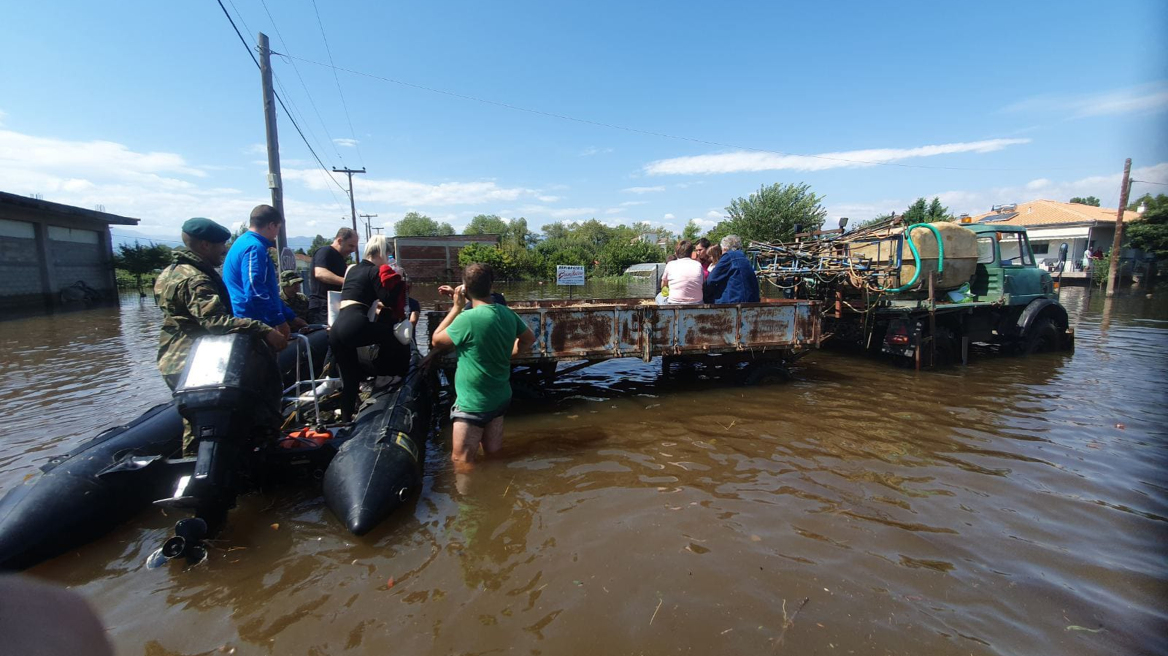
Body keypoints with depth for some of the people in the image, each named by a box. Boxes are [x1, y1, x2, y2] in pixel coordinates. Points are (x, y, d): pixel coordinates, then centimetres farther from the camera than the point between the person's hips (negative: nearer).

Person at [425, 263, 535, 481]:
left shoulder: (467, 318, -24)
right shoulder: (507, 313, -3)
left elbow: (436, 341, -7)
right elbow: (529, 339, 14)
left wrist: (456, 307, -4)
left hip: (473, 403, -7)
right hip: (500, 398, 7)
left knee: (462, 464, 5)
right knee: (494, 456, 22)